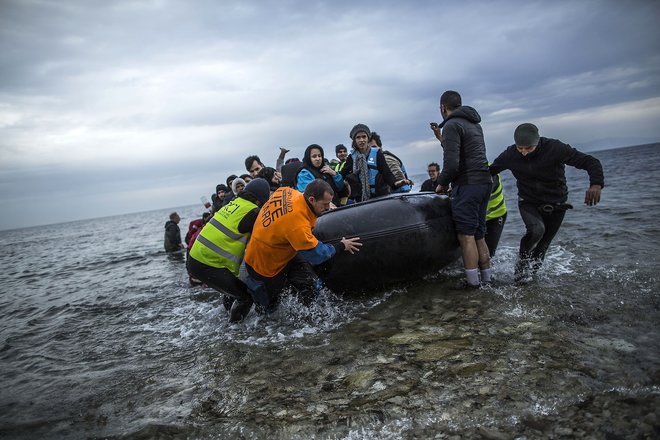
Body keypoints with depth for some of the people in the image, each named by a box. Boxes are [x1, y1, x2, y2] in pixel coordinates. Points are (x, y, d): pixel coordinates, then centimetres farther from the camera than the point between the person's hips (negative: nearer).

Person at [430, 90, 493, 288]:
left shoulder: (452, 125, -8)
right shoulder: (474, 124, 20)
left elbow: (452, 164, -17)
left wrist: (442, 183, -2)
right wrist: (442, 139, 28)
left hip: (467, 185, -9)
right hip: (484, 182, 9)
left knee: (466, 236, -6)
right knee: (478, 235, 13)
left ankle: (473, 284, -5)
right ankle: (486, 280, 16)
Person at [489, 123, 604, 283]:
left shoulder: (555, 148, -24)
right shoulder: (510, 155, -16)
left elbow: (591, 162, -24)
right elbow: (490, 171, 0)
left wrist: (596, 184, -42)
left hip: (555, 205, 0)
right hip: (528, 203, 0)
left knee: (541, 246, 10)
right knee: (536, 230, -30)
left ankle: (529, 273, 37)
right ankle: (522, 260, -2)